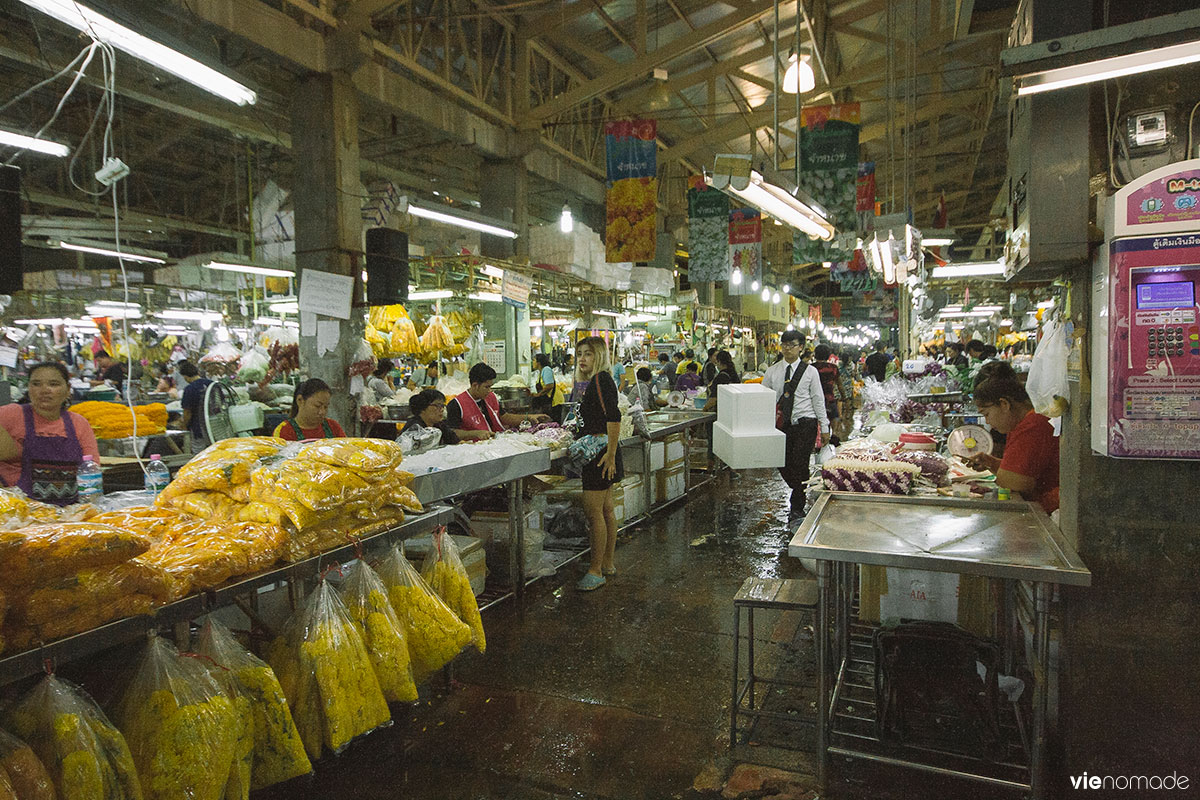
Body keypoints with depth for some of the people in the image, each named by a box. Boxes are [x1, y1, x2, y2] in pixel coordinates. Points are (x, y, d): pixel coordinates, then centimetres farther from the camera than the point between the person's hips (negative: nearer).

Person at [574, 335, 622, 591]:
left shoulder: (601, 380, -14)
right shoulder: (594, 381, 17)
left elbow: (614, 417, -23)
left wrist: (611, 454, -25)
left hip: (600, 453, -10)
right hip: (597, 454, 10)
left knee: (594, 512, -6)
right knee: (606, 510, 14)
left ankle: (596, 571, 2)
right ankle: (608, 565, 23)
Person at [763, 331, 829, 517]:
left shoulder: (810, 371, 2)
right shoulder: (772, 372, 6)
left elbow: (818, 400, 4)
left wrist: (824, 426, 3)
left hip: (805, 423, -2)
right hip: (782, 423, 3)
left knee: (800, 464, -6)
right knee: (783, 463, 4)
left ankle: (797, 506, 9)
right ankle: (799, 493, 31)